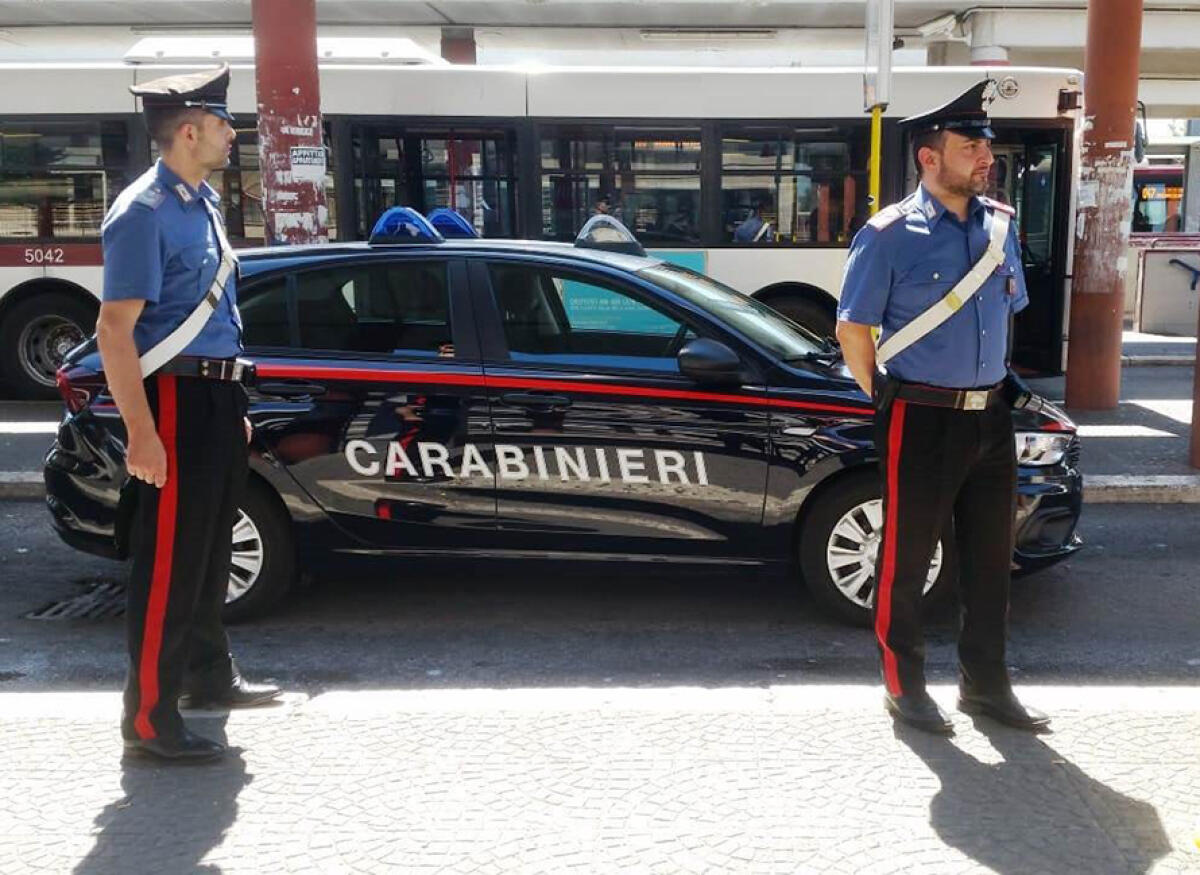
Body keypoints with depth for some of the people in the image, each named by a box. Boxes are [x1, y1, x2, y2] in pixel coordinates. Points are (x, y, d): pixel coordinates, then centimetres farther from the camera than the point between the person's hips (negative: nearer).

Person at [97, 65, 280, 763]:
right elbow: (115, 331, -19)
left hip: (217, 395, 10)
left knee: (211, 549, 19)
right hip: (177, 398, -9)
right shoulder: (146, 213, -15)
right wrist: (141, 435, -24)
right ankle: (150, 717, 5)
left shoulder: (203, 203, 14)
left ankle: (210, 677, 34)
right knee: (171, 561, -5)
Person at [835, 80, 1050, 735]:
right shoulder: (890, 235, -10)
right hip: (922, 421, -6)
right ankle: (903, 687, 21)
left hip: (991, 416, 6)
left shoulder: (1000, 226, 8)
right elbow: (853, 329, -6)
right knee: (906, 559, 5)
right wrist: (886, 404, -3)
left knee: (990, 556, 14)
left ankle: (984, 683, 29)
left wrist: (997, 385, 16)